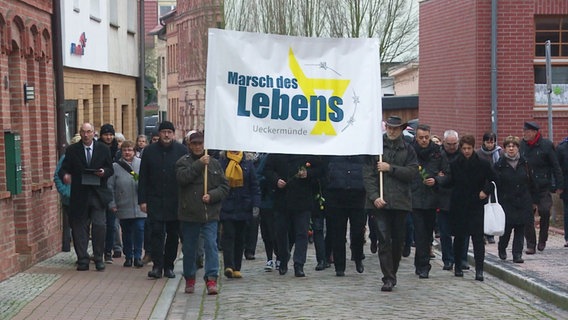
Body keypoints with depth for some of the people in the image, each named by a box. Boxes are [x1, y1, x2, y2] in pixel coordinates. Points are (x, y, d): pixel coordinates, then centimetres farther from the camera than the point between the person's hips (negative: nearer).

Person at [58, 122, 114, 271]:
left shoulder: (103, 149, 7)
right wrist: (65, 175, -21)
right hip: (79, 196, 0)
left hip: (98, 195, 0)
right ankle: (82, 260, 10)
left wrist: (104, 172, -11)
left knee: (100, 226, -5)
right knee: (79, 228, 3)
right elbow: (63, 169, 1)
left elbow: (111, 169, 10)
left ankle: (98, 259, 7)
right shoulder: (72, 150, 5)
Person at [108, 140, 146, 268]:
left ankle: (137, 256, 6)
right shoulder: (115, 167, 3)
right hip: (123, 207, 1)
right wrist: (112, 204, 0)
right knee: (126, 232, 9)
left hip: (139, 206, -1)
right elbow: (110, 187, 4)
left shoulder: (141, 164, 2)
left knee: (139, 230, -5)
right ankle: (128, 256, 21)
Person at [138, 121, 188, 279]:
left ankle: (169, 266, 18)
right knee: (157, 232, -8)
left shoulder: (182, 151, 1)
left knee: (173, 234, 7)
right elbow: (143, 178, 6)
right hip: (155, 200, 0)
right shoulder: (149, 151, 4)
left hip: (176, 201, 0)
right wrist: (142, 200, -1)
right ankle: (157, 266, -8)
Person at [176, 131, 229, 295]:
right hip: (189, 213, 0)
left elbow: (224, 186, 6)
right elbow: (182, 177, -17)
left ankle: (211, 279, -9)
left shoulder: (214, 163, 7)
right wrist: (199, 164, -17)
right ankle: (189, 279, 24)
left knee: (211, 245, -9)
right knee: (189, 247, 10)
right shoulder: (183, 162, 3)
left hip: (210, 213, 0)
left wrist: (212, 195, -11)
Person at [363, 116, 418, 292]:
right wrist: (374, 196, -11)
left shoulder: (408, 150, 10)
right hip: (380, 201, -2)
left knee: (398, 240, 9)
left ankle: (392, 274, 24)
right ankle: (388, 278, -5)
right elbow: (368, 174, -1)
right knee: (384, 239, -7)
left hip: (400, 201, 2)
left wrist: (390, 168, -10)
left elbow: (411, 172, -2)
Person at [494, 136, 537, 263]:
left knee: (520, 228, 1)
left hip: (523, 203, 3)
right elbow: (495, 185, -3)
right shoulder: (499, 165, -2)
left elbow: (531, 183, 11)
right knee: (507, 228, -2)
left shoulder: (524, 163, 6)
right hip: (506, 202, -2)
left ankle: (517, 254, 6)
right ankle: (502, 248, 25)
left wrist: (534, 200, 10)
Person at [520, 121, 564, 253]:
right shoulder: (522, 145, 4)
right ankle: (530, 244, 9)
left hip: (543, 187, -3)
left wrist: (559, 185, -5)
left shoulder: (546, 145, -5)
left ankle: (542, 240, 10)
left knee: (545, 211, -13)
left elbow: (556, 166, -2)